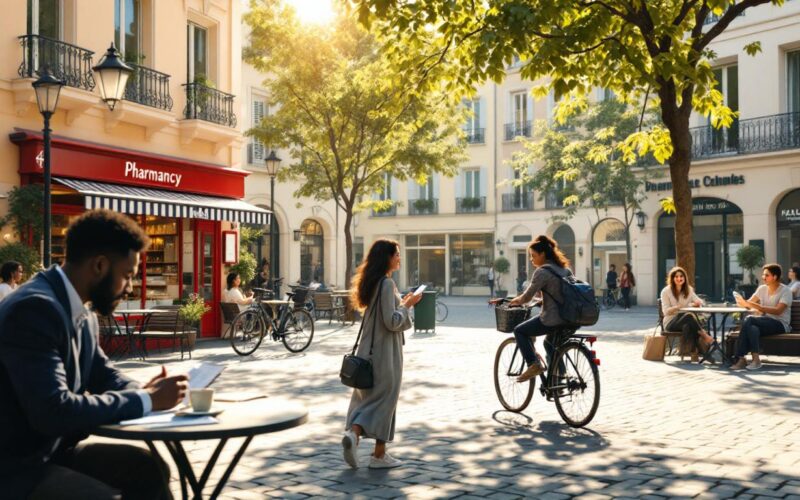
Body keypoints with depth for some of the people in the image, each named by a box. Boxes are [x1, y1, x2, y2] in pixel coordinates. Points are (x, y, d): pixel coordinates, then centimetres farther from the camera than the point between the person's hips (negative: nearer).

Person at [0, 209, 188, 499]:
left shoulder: (83, 315, 5)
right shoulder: (34, 308, -23)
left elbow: (105, 376, 17)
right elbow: (54, 412, -30)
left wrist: (148, 392, -5)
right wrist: (144, 400, -21)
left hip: (54, 450, 9)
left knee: (147, 468, 3)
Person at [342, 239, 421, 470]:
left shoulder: (372, 282, 11)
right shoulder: (387, 284, -16)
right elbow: (392, 322, -20)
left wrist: (402, 302, 14)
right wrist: (407, 305, -7)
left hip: (369, 349, 8)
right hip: (386, 351, -8)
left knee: (365, 395, 13)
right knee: (385, 398, 2)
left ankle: (353, 432, -10)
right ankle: (379, 455, 9)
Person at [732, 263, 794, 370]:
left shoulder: (786, 291, -4)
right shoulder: (762, 289, 14)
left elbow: (778, 311, -20)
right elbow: (749, 303, 6)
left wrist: (756, 306, -30)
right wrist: (742, 302, -19)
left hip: (780, 324, -5)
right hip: (764, 324, 5)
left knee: (749, 319, -31)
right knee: (753, 328, -33)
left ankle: (741, 358, -29)